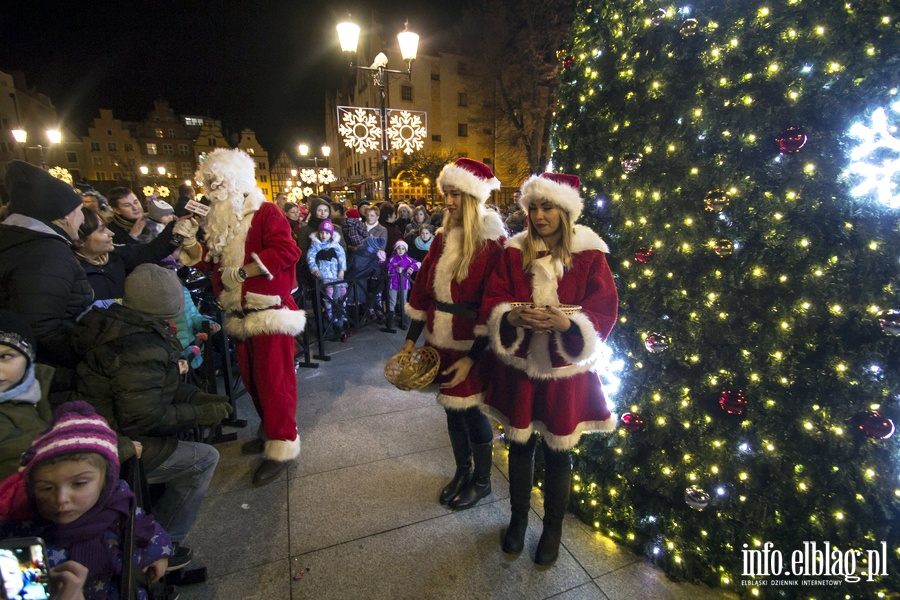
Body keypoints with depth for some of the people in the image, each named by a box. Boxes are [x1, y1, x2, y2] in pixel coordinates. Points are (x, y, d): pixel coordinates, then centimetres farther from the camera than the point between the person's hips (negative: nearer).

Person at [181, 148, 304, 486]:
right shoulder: (218, 219, 16)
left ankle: (282, 445, 9)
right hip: (240, 313, 8)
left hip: (269, 310, -8)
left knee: (273, 379, -4)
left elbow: (286, 251, -22)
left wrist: (242, 271, -20)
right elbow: (210, 260, 19)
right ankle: (271, 431, 33)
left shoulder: (265, 212, -8)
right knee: (251, 378, 15)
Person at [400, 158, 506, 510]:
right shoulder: (443, 238, 6)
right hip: (441, 341, 6)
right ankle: (462, 471, 43)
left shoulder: (492, 243, -14)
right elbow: (424, 287, 8)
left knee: (472, 412, 9)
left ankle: (482, 481, 35)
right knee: (451, 408, 18)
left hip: (471, 347, -6)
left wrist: (472, 358, -17)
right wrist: (411, 338, 7)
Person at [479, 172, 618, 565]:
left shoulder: (589, 254, -6)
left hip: (565, 369, -1)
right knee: (519, 443, 16)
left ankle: (553, 528, 39)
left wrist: (567, 323, -27)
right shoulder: (515, 251, 0)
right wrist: (514, 316, -23)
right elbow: (492, 300, -2)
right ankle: (518, 518, 42)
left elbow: (603, 311, -8)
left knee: (558, 450, 12)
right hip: (519, 363, 2)